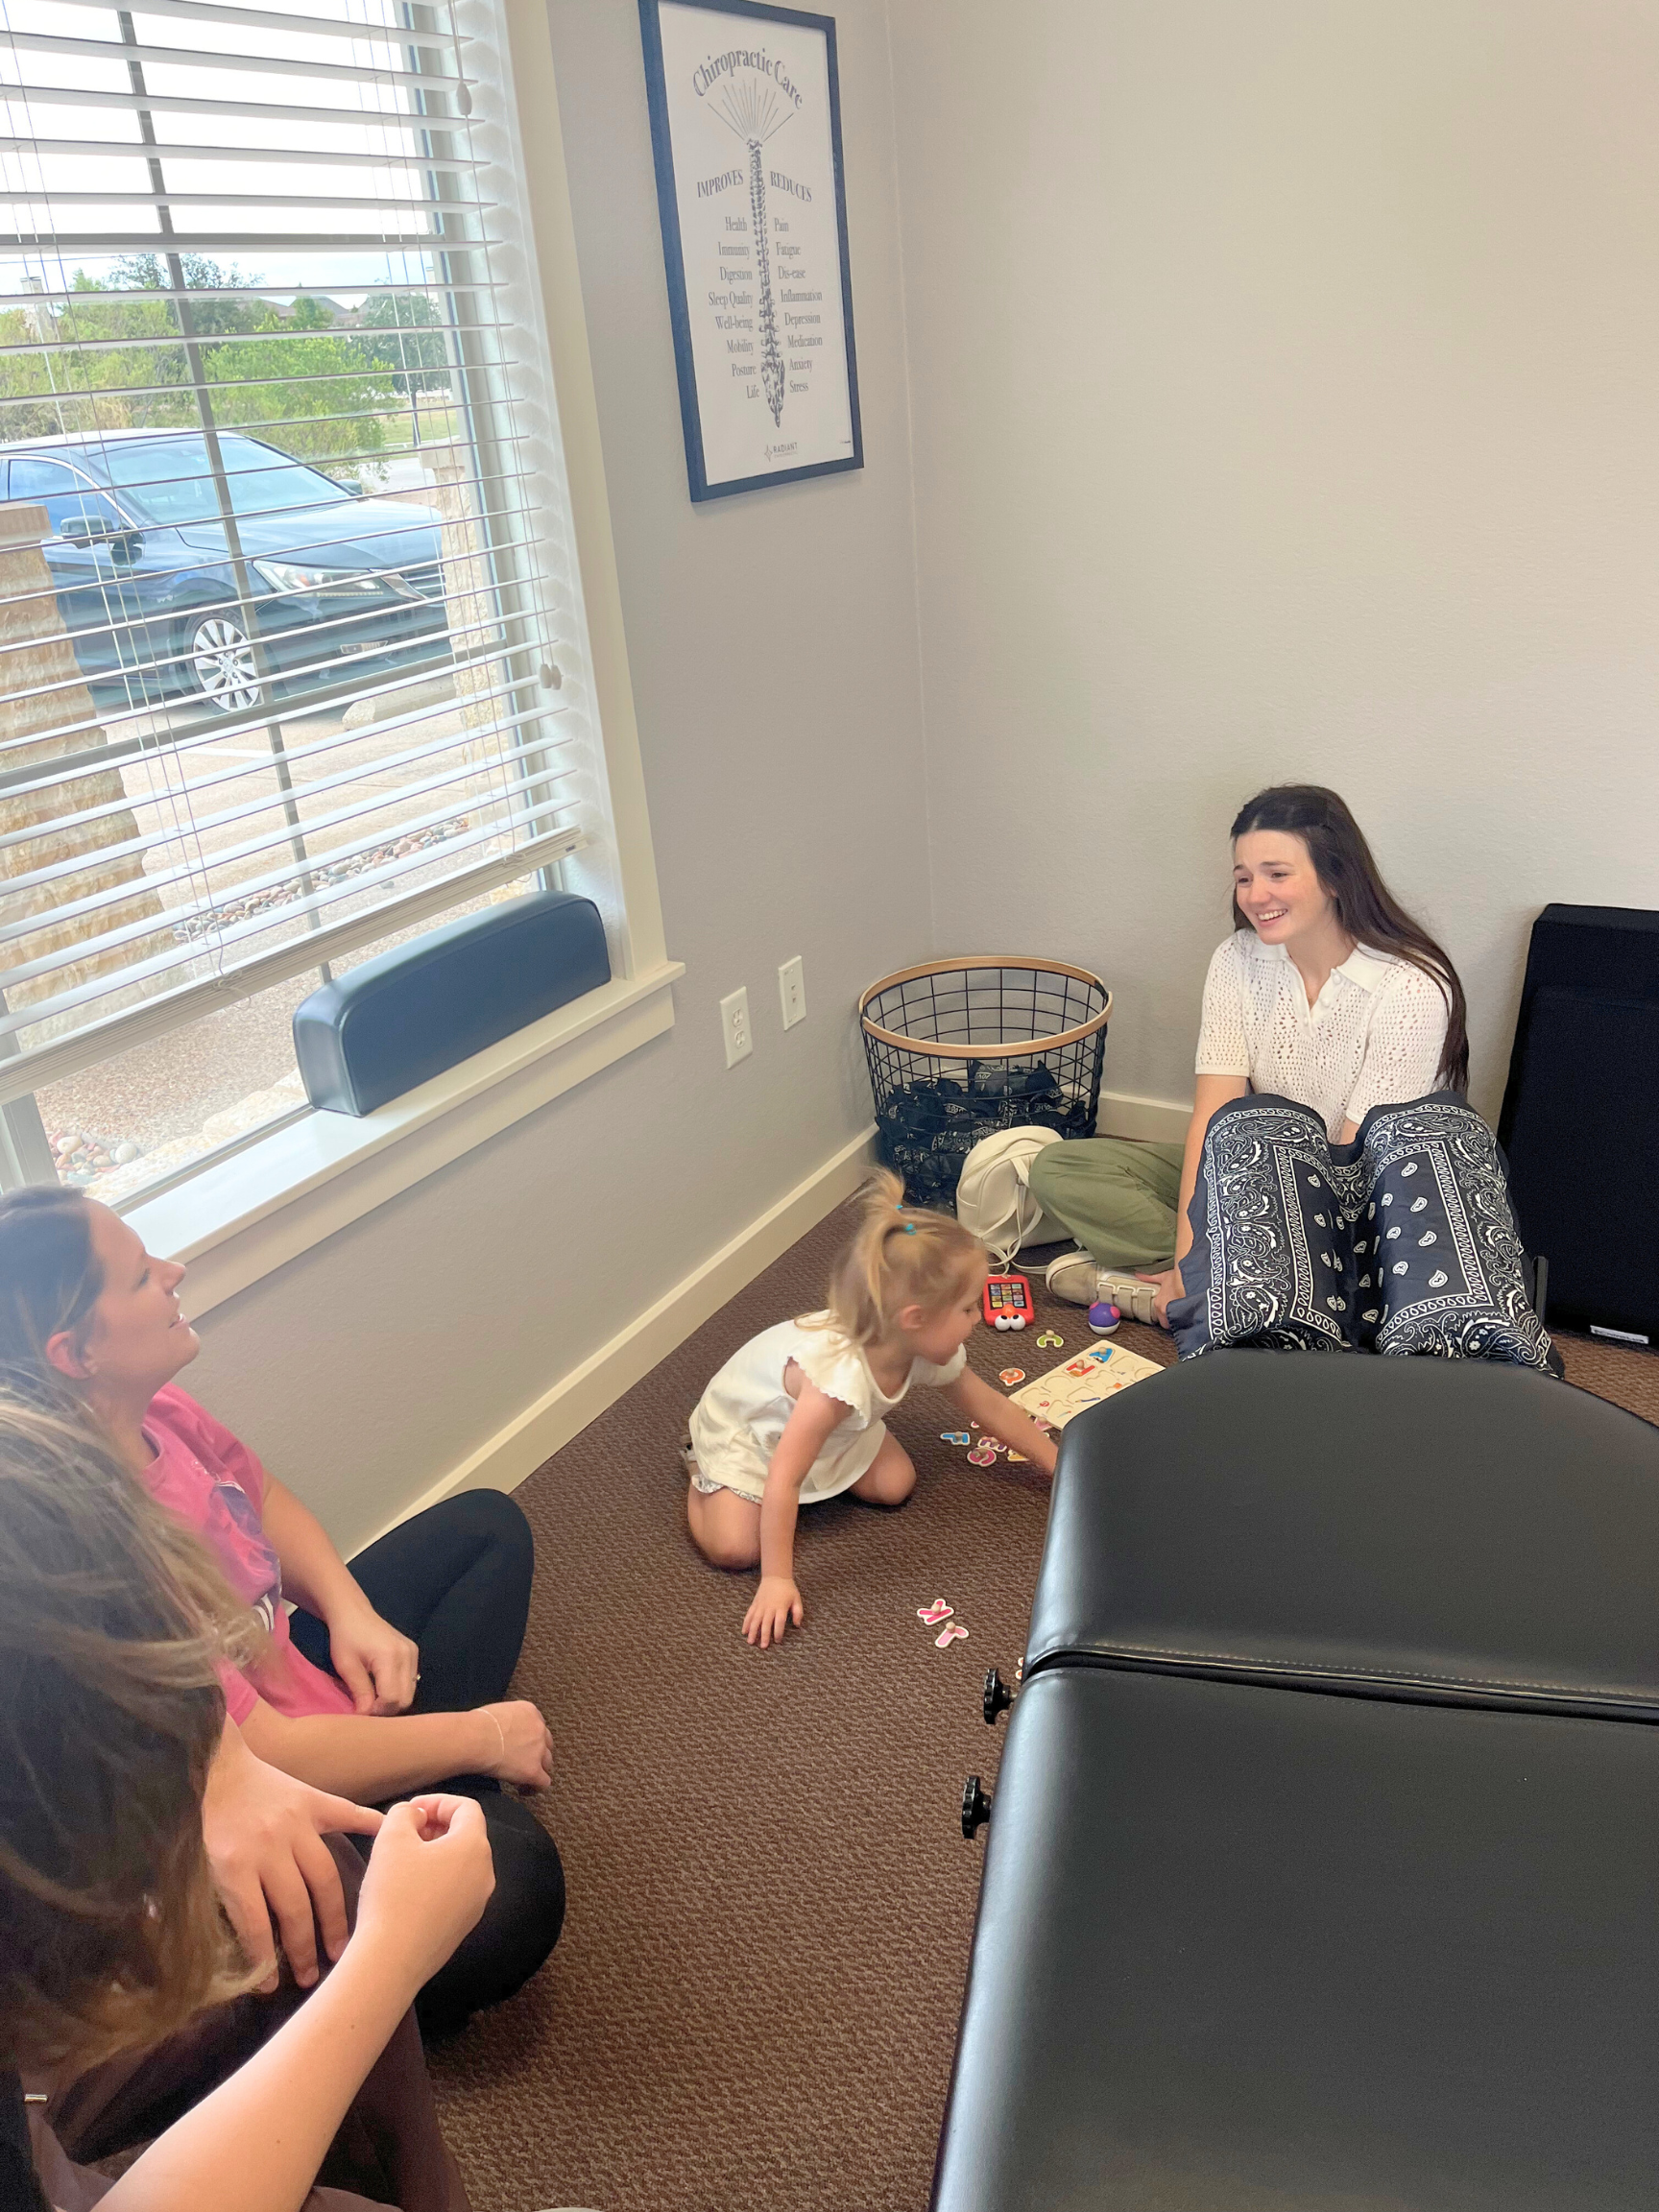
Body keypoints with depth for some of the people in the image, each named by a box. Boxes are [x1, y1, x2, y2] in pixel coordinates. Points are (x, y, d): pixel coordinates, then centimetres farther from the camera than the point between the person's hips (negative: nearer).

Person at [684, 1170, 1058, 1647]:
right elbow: (781, 1483, -41)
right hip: (741, 1426, -6)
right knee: (735, 1547, -18)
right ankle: (701, 1470, 10)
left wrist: (1059, 1466, 0)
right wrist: (777, 1580, -36)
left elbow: (993, 1410, -3)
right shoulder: (838, 1375, -46)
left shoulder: (933, 1354, -22)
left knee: (895, 1486, -7)